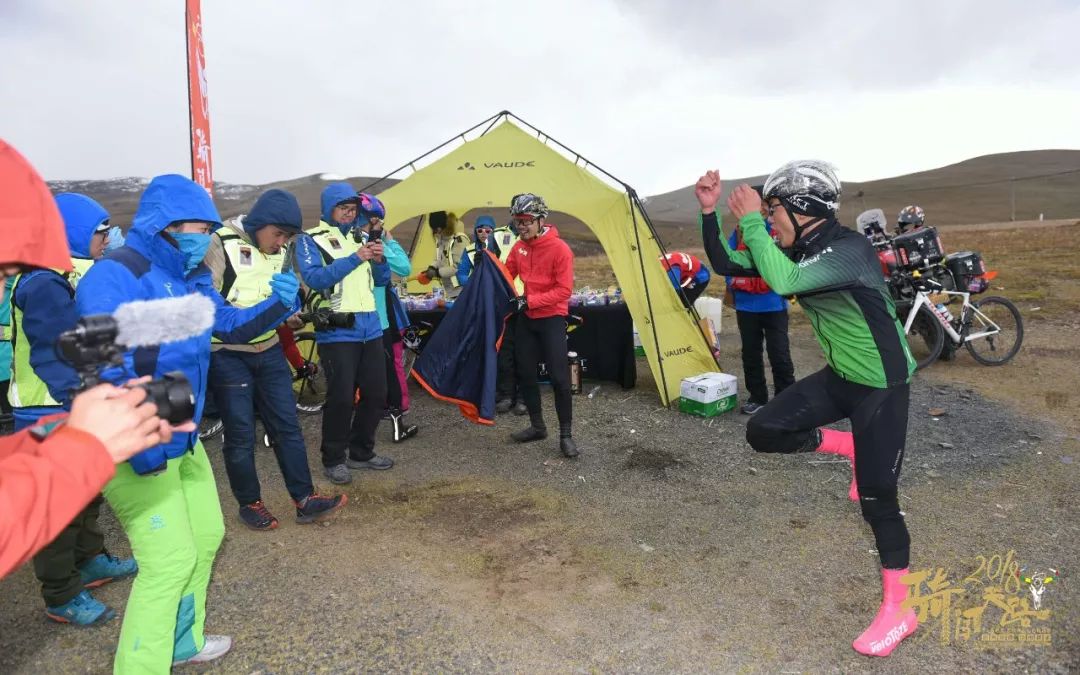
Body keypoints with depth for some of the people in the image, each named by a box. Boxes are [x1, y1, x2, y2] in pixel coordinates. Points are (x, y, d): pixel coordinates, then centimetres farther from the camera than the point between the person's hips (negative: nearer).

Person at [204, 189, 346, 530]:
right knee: (240, 434, 4)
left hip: (269, 351, 6)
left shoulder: (280, 252, 6)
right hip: (228, 355, -6)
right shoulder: (222, 244, -14)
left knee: (287, 425, 7)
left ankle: (305, 500, 14)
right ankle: (249, 503, 22)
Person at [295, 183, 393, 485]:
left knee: (376, 394, 9)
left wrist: (380, 260, -5)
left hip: (370, 328, 6)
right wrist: (354, 259, -22)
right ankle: (333, 459, 13)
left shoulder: (361, 236, 15)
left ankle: (362, 452, 26)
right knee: (341, 398, -6)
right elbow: (314, 278, -17)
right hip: (337, 332, -6)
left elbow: (381, 280, 16)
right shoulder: (311, 240, -1)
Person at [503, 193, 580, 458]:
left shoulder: (559, 249, -17)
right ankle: (537, 426, 24)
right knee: (525, 373, 10)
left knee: (559, 377, -8)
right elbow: (506, 274, 14)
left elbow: (564, 290, -19)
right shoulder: (519, 247, 2)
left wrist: (530, 300, -24)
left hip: (552, 318, -6)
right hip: (527, 318, 6)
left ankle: (566, 435, 2)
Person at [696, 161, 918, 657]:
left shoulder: (850, 249, -27)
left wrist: (750, 220, -33)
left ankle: (898, 609, 20)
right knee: (763, 431, -4)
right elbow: (725, 264, 2)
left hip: (881, 386, -7)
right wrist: (709, 212, -11)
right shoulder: (797, 252, -1)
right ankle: (850, 448, 19)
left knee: (877, 500, -1)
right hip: (838, 377, 8)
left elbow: (782, 282, -43)